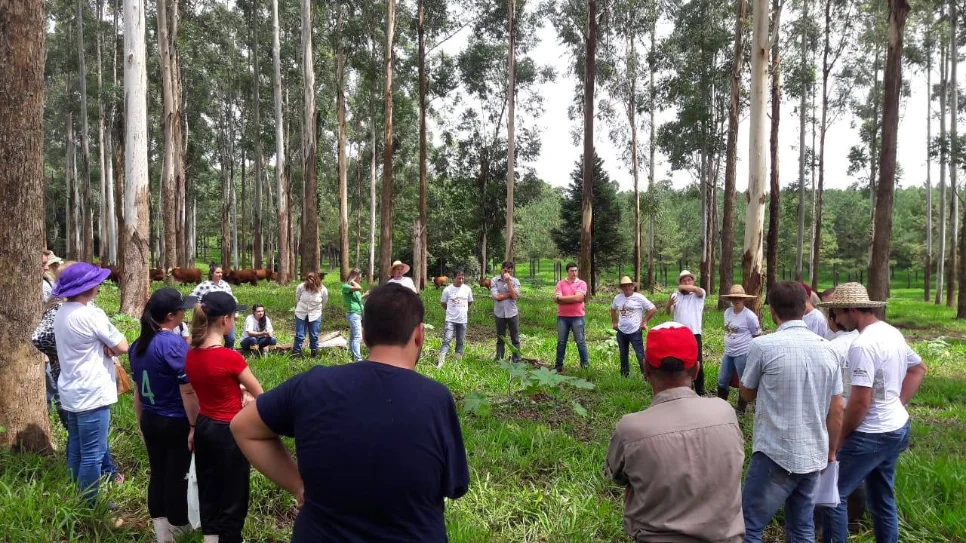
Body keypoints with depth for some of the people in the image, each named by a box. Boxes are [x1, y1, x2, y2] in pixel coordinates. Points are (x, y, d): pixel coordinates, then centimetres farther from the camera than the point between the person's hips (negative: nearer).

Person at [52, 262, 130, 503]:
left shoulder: (62, 313, 7)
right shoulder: (90, 315, -21)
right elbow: (122, 346, -16)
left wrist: (104, 345, -4)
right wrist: (109, 345, 4)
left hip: (72, 393, 10)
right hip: (91, 394, -10)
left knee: (76, 451, 20)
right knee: (93, 454, 1)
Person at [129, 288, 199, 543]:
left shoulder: (138, 345, 2)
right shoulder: (175, 344, -22)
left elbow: (137, 390, 10)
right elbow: (188, 391, -22)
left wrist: (141, 423, 19)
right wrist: (195, 426, -15)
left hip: (150, 421, 7)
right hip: (176, 423, -7)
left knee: (157, 472, 16)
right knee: (177, 475, 9)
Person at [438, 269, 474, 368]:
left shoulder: (467, 289, 1)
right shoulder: (447, 290, -7)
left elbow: (470, 302, 16)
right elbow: (443, 303, 7)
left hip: (463, 320, 3)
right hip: (451, 320, -3)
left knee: (460, 342, 10)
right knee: (447, 340, -12)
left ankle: (458, 362, 20)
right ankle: (441, 363, -14)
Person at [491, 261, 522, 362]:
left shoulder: (515, 281, -1)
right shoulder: (494, 280, -3)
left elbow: (515, 296, -15)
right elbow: (496, 296, -13)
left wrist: (508, 282, -17)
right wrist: (510, 294, -11)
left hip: (512, 313, 0)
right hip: (499, 313, 0)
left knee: (515, 339, 4)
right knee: (500, 339, 11)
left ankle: (517, 360, 10)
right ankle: (499, 360, 19)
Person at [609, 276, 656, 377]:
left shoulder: (639, 298, -10)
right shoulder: (617, 298, 3)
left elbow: (653, 309, -7)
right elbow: (613, 309, 23)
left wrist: (644, 322, -7)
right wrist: (615, 322, 13)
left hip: (635, 332, -5)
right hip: (621, 332, 5)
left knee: (640, 356, -6)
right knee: (623, 356, 16)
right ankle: (625, 375, 29)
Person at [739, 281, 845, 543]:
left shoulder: (763, 346, -13)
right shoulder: (827, 349, 2)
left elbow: (747, 394, 2)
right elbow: (837, 409, 8)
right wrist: (830, 451, 19)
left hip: (775, 455, -6)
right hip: (814, 455, 6)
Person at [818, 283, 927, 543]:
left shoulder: (862, 345, -24)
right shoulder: (893, 333, 6)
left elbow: (861, 402, -25)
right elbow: (919, 369, 21)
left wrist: (840, 437, -12)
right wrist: (897, 404, 15)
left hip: (872, 435, -10)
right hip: (897, 428, 10)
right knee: (882, 499, 20)